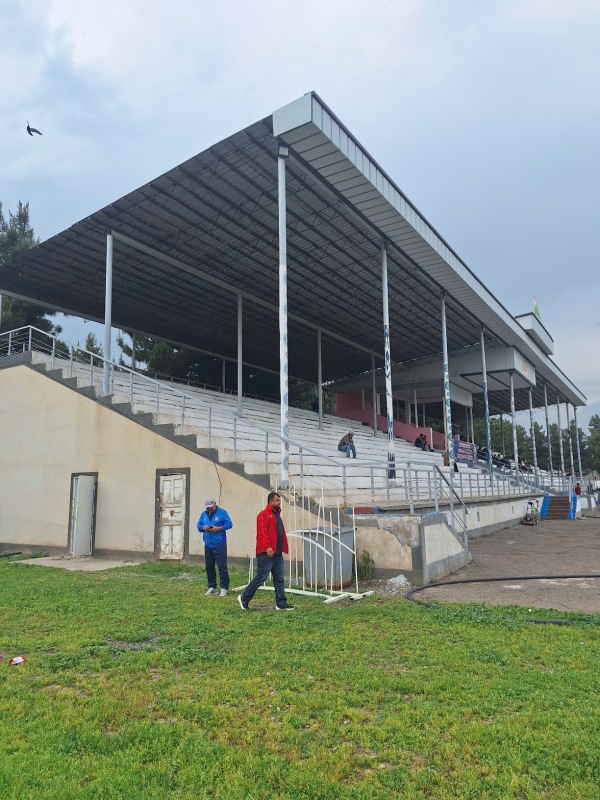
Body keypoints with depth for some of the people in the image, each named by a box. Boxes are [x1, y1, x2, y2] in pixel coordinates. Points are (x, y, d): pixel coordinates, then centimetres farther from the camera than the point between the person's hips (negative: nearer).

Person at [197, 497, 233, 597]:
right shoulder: (204, 514, 12)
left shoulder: (222, 512, -3)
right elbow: (198, 525, 15)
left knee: (222, 567, -6)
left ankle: (224, 588, 1)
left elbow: (229, 524, -5)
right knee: (209, 567, 10)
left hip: (220, 545, -5)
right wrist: (203, 527, -8)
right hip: (208, 545, 5)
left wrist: (219, 528, -18)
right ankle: (212, 587, 22)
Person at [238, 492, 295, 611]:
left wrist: (283, 548, 14)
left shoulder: (277, 515, 19)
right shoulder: (264, 515, -9)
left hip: (277, 553, 9)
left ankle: (281, 603, 12)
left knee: (279, 578, 7)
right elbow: (262, 533, -18)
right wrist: (267, 547, -26)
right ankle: (244, 598, 10)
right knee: (261, 577, -4)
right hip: (266, 554, -9)